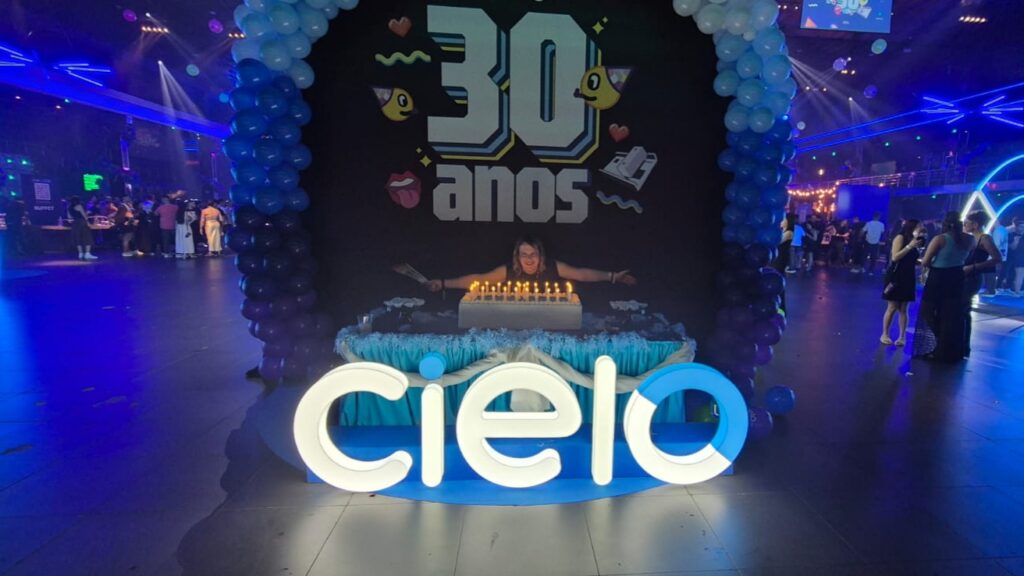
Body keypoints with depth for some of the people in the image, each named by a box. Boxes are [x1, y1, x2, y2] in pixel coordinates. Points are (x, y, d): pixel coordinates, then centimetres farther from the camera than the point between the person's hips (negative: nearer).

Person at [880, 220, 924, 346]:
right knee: (892, 308, -2)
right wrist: (909, 246, -21)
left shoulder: (914, 241, 10)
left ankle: (902, 336, 9)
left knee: (904, 309, 6)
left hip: (909, 277, 6)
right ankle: (885, 334, 8)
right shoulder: (900, 237, -8)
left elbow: (913, 260, 13)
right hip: (896, 276, -6)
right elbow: (895, 257, -17)